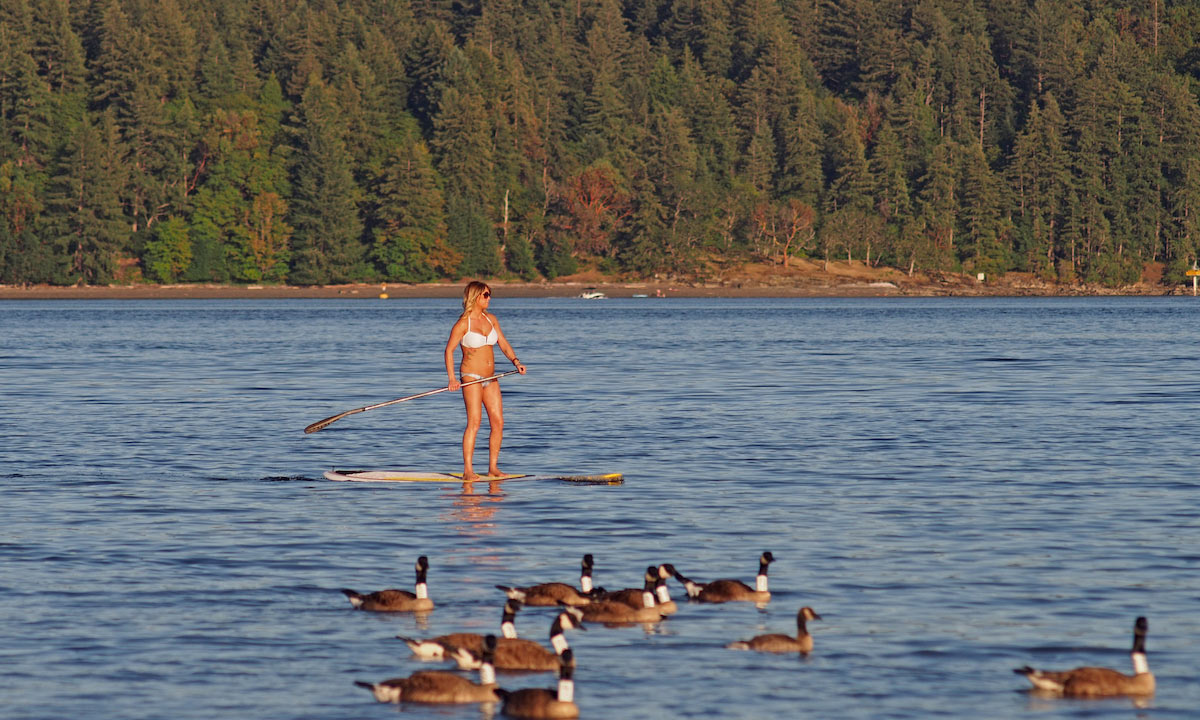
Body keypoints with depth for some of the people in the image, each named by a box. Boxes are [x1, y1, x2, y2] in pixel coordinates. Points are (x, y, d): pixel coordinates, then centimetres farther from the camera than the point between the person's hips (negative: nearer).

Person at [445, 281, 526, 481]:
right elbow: (449, 350, -8)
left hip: (490, 377, 7)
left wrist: (515, 361, -5)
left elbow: (503, 343, 13)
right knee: (474, 422, -15)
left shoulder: (491, 319, 11)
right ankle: (468, 470, -16)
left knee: (498, 422, 1)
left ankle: (493, 468, 8)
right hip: (471, 376, -7)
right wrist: (451, 379, -17)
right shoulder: (463, 324, -8)